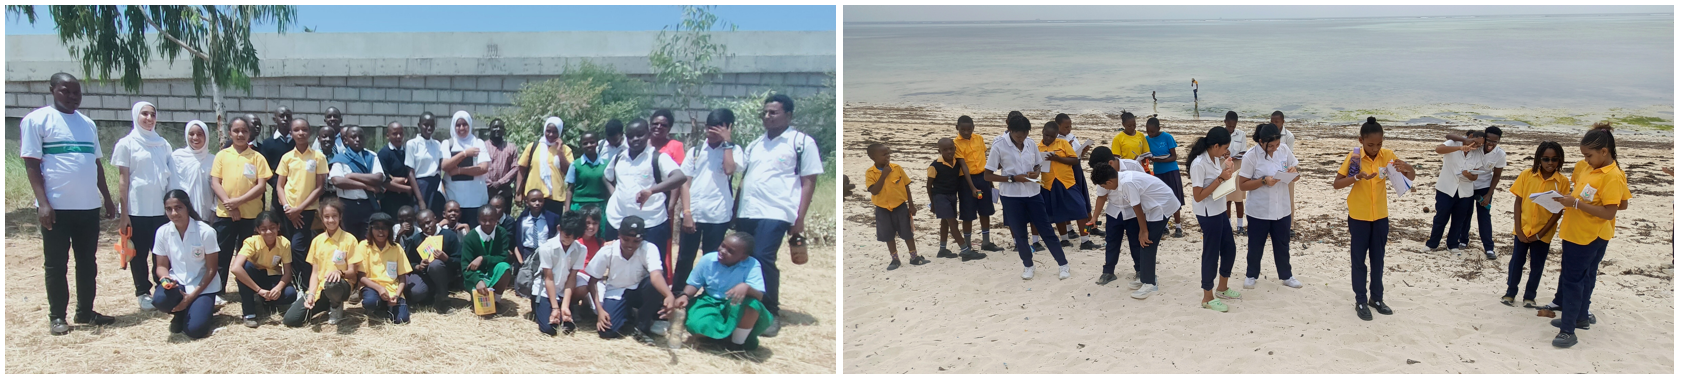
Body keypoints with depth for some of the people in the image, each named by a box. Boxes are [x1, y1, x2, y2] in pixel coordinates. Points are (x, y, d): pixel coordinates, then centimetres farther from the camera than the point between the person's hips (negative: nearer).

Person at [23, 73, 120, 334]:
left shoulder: (87, 123, 13)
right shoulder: (37, 120, -5)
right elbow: (31, 163, -9)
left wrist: (107, 199, 16)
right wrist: (43, 202, -17)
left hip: (88, 206, 6)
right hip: (56, 206, -5)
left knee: (87, 262, 11)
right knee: (57, 264, 3)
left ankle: (85, 311, 21)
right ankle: (57, 316, 11)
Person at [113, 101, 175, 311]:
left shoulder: (162, 144, 10)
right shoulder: (127, 144, -1)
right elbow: (123, 179, -4)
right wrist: (123, 213, -7)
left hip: (161, 208, 3)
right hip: (137, 209, -3)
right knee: (139, 254, 5)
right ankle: (143, 293, 13)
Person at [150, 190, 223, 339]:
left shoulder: (206, 232, -14)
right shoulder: (162, 232, -4)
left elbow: (211, 269, -9)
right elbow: (162, 266, 4)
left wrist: (192, 296, -15)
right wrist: (165, 278, -21)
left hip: (203, 286, -3)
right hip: (176, 284, 3)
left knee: (195, 329, -24)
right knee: (159, 299, -34)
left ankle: (204, 307, 12)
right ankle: (180, 313, 2)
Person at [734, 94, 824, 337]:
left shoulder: (802, 142, 1)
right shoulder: (754, 145, 19)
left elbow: (809, 182, -2)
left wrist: (800, 219, -8)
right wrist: (734, 209, 13)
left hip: (775, 213, -6)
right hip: (745, 213, 6)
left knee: (763, 259, -16)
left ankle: (771, 314, -4)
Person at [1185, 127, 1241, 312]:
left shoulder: (1215, 158, 1)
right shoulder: (1199, 164, -24)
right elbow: (1198, 196, -23)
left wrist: (1226, 170, -3)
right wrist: (1220, 178, -24)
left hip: (1219, 210, 9)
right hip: (1208, 213, -9)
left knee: (1229, 248, 18)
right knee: (1211, 253, 2)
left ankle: (1222, 289, 36)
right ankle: (1208, 298, 15)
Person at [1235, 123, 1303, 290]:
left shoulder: (1284, 149, -4)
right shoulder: (1251, 156, -16)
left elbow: (1294, 176, 8)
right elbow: (1242, 185, -13)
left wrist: (1294, 173, -17)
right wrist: (1263, 181, -27)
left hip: (1282, 208, 4)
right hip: (1259, 210, -3)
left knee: (1282, 244, 17)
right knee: (1256, 244, 13)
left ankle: (1286, 275, 32)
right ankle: (1251, 275, 31)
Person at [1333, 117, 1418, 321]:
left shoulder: (1388, 155, -6)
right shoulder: (1354, 157, -14)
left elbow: (1411, 178, -2)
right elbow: (1336, 184, -14)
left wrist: (1406, 168, -25)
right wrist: (1358, 177, -30)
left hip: (1381, 216, 3)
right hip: (1359, 217, -3)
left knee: (1378, 259, 14)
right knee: (1358, 260, 5)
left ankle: (1377, 298, 27)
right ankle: (1361, 302, 15)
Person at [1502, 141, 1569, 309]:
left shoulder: (1562, 181, -10)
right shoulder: (1526, 175, -8)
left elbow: (1558, 211, -8)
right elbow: (1517, 202, -4)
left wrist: (1540, 234, -11)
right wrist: (1518, 229, -9)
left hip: (1543, 232, 0)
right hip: (1522, 229, 1)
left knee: (1537, 266, 11)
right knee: (1516, 262, 9)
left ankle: (1529, 296, 27)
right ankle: (1510, 292, 25)